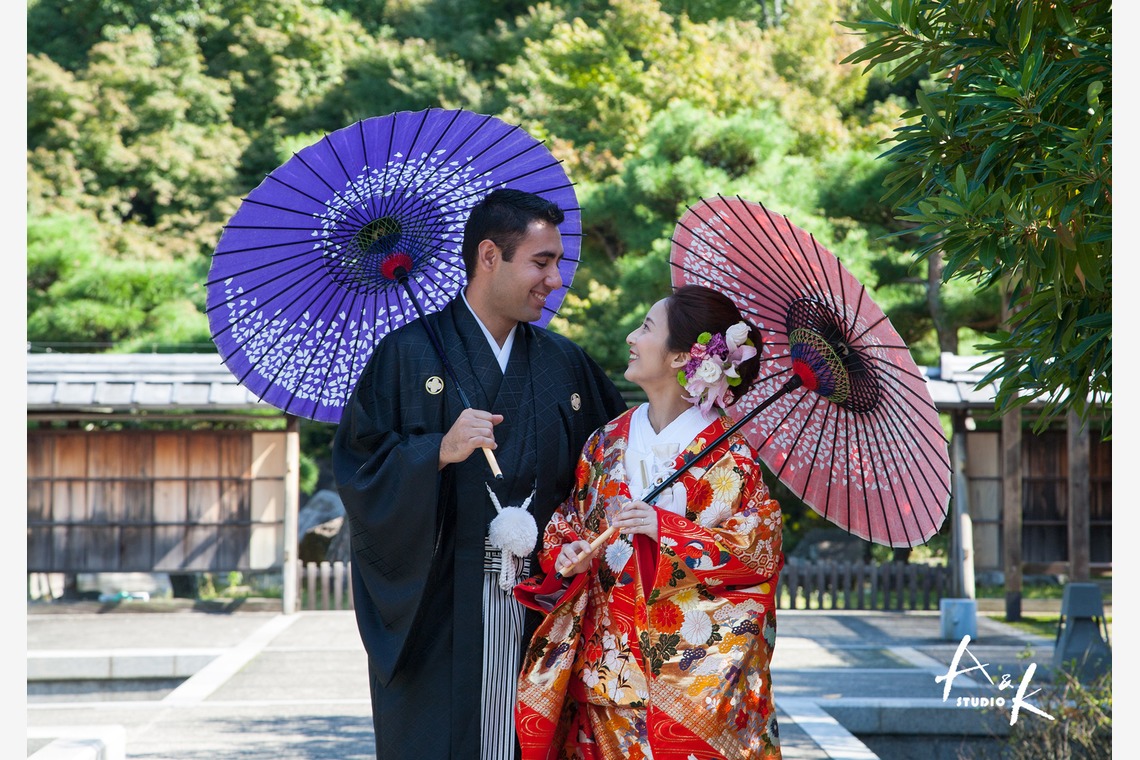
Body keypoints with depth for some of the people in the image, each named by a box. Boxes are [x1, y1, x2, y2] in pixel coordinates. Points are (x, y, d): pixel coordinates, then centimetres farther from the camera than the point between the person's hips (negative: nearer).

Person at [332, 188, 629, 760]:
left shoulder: (564, 363, 13)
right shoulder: (410, 354, -1)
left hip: (537, 609, 4)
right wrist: (439, 452, -20)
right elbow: (356, 465, -8)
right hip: (437, 611, -4)